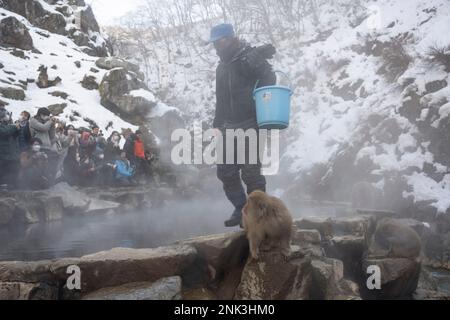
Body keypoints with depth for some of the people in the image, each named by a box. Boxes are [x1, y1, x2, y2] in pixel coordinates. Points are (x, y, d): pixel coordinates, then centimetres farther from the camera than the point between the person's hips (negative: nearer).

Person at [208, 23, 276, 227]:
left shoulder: (250, 58, -4)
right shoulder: (222, 68, 19)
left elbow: (269, 80, -11)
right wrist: (217, 125, 20)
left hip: (251, 125, -8)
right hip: (230, 127, 8)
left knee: (250, 171, -7)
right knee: (225, 171, 6)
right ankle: (240, 209, 19)